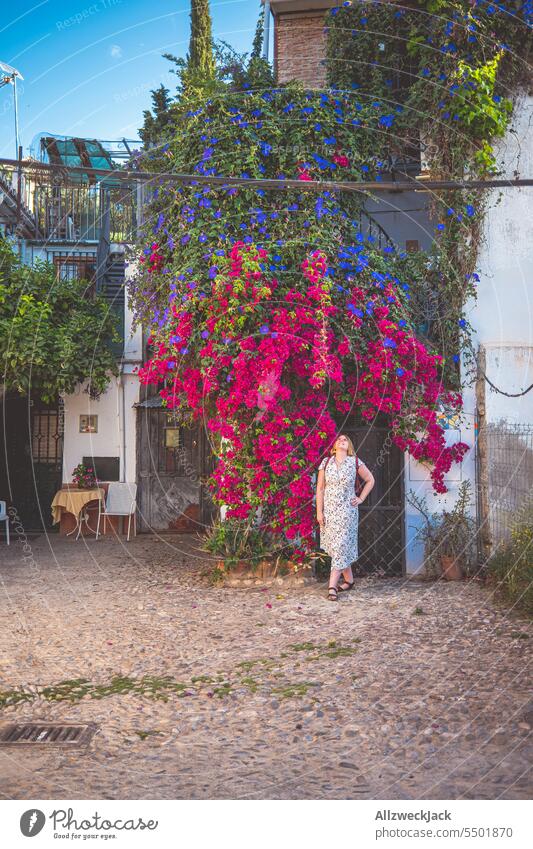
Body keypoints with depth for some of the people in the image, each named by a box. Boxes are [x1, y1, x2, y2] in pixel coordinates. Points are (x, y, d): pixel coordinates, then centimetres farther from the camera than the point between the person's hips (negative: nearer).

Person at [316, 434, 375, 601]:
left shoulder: (355, 462, 0)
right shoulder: (326, 462, 3)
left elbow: (370, 480, 12)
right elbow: (320, 488, 3)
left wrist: (361, 498, 3)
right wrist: (319, 511, -2)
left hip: (347, 511, -2)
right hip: (329, 510, 3)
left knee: (341, 546, -8)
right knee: (336, 546, 7)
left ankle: (332, 586, -11)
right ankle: (349, 579, 22)